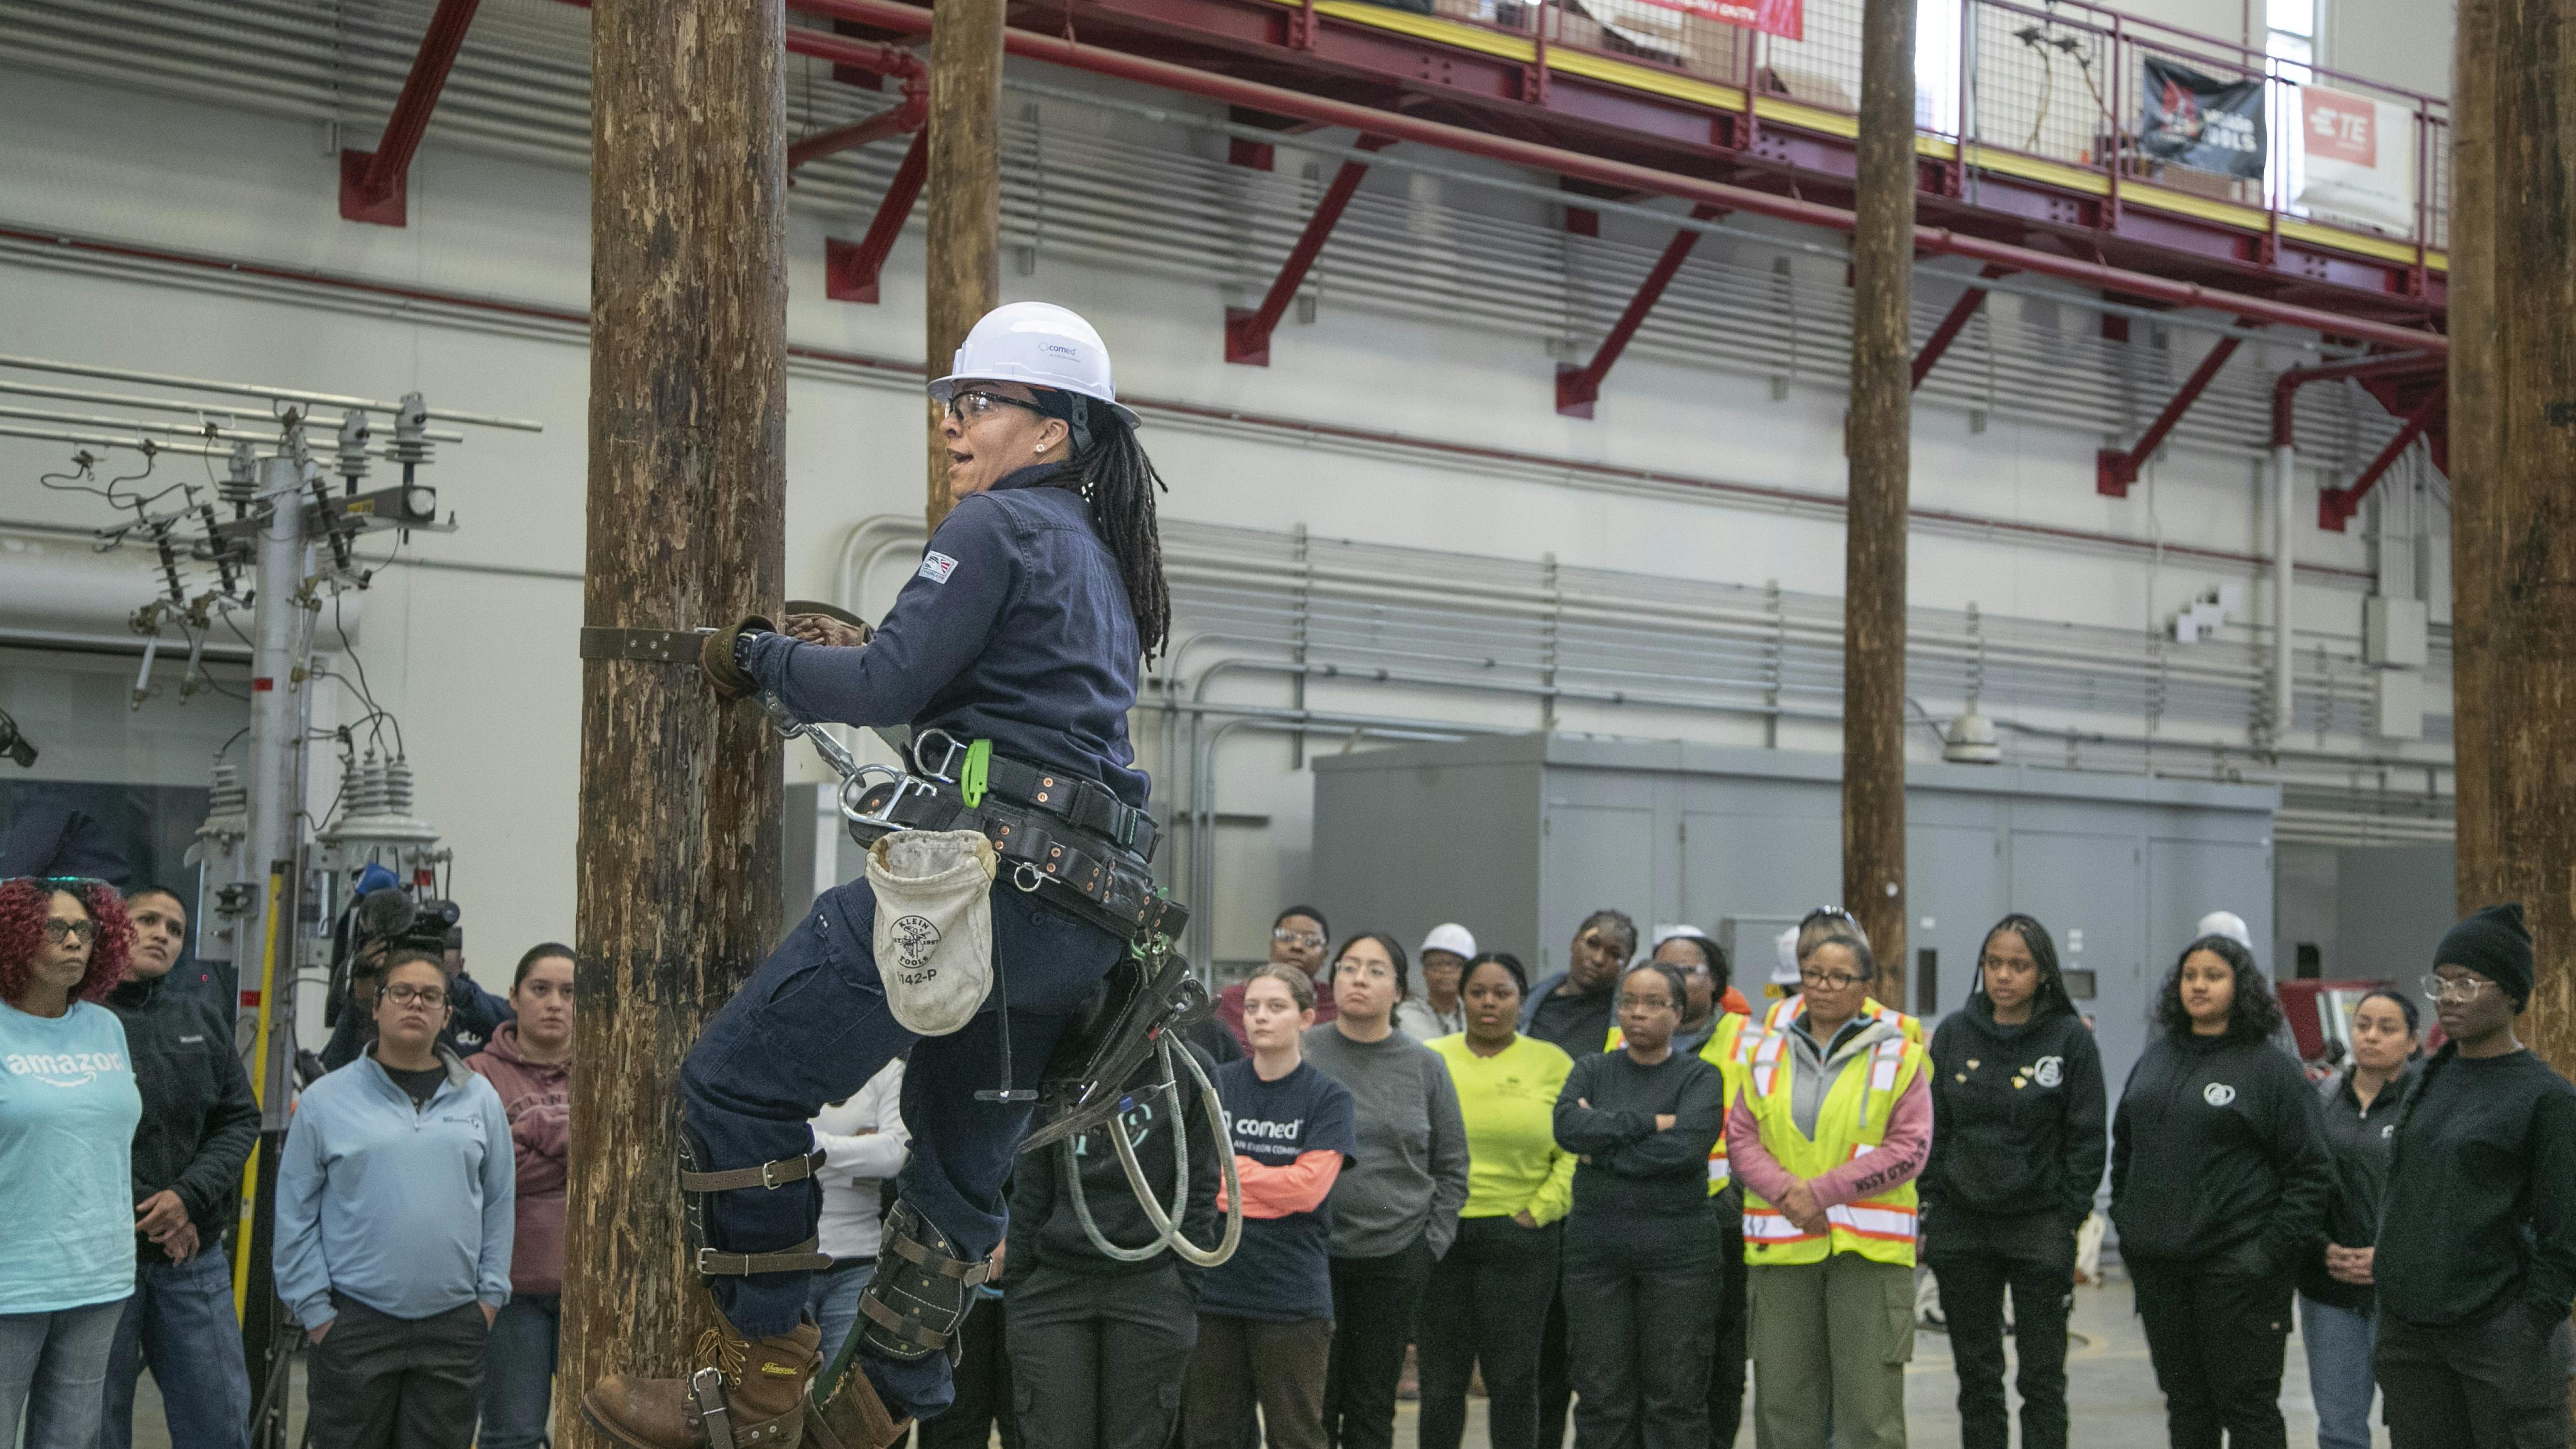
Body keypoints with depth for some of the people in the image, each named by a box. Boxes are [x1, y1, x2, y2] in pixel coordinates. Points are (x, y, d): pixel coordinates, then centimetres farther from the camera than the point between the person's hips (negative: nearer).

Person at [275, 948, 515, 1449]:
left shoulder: (480, 1099, 9)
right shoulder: (326, 1100, 1)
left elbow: (499, 1205, 12)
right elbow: (295, 1215, 1)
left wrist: (490, 1294, 6)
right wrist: (314, 1310, -3)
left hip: (454, 1329, 2)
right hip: (354, 1327, -2)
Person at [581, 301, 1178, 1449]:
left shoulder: (996, 525, -4)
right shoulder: (1102, 558, 24)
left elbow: (891, 687, -13)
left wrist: (760, 653, 3)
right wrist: (845, 652, 25)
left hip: (986, 872, -10)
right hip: (1082, 925, 10)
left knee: (736, 1085, -5)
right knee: (963, 1171, 17)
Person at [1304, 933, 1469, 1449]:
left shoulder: (1425, 1067, 4)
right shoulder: (1299, 1053, -1)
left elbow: (1451, 1169, 9)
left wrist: (1431, 1245, 1)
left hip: (1396, 1256, 1)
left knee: (1373, 1406, 8)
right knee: (1313, 1403, 0)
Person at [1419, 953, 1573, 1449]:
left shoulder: (1553, 1064, 5)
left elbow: (1576, 1151, 2)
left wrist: (1540, 1211, -6)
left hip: (1517, 1238, -1)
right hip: (1439, 1235, 1)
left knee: (1513, 1379, 2)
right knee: (1441, 1379, 5)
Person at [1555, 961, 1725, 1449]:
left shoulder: (1699, 1077, 4)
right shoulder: (1592, 1070, 12)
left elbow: (1686, 1147, -14)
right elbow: (1568, 1125, -8)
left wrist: (1605, 1149, -7)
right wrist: (1647, 1123, -10)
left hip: (1677, 1248, -2)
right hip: (1595, 1245, 2)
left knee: (1676, 1393, -2)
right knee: (1601, 1392, 3)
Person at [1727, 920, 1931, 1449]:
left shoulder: (1899, 1057, 4)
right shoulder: (1767, 1053, 13)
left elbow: (1909, 1148, -5)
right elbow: (1740, 1138, 7)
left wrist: (1823, 1191, -12)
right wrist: (1786, 1192, -11)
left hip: (1868, 1246, -3)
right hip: (1780, 1246, 3)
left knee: (1869, 1401, -4)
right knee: (1783, 1396, 6)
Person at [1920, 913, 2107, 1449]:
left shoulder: (2072, 1038, -3)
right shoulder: (1954, 1033, 5)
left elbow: (2087, 1138, -2)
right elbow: (1931, 1129, 8)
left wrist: (2070, 1221, -8)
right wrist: (1930, 1212, 2)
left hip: (2040, 1226, -3)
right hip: (1961, 1225, 3)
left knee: (2042, 1376, 2)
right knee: (1976, 1374, 10)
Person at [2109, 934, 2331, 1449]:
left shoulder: (2271, 1068, -5)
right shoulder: (2156, 1059, 13)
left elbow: (2311, 1170, -7)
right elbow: (2124, 1147, 22)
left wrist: (2276, 1248, -14)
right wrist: (2125, 1219, 12)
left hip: (2237, 1266, -6)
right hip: (2157, 1265, 6)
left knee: (2247, 1404, -1)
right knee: (2185, 1402, 13)